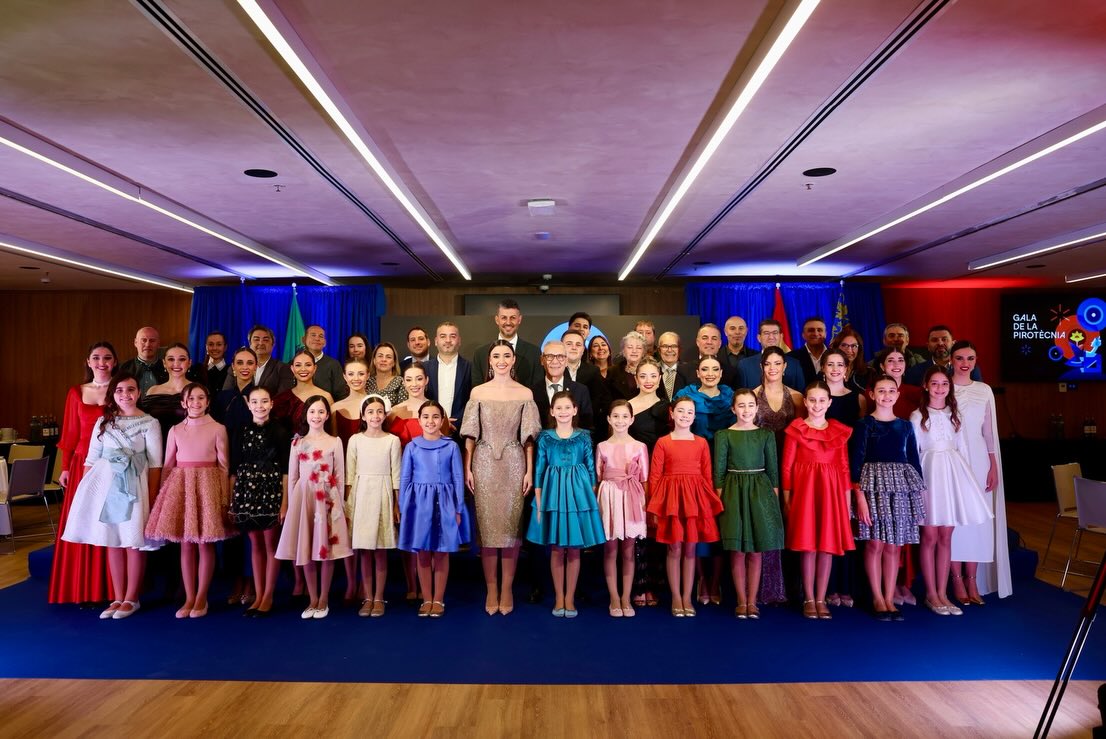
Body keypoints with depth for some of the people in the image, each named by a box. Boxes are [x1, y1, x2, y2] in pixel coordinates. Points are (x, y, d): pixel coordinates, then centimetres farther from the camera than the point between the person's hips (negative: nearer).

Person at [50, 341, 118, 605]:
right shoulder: (76, 393, 9)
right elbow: (71, 433, 8)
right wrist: (65, 467, 3)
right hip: (83, 464, 2)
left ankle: (110, 589, 11)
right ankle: (82, 590, 16)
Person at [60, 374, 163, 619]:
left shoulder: (150, 423, 0)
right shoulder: (103, 422, 12)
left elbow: (155, 464, -3)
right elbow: (92, 458, 13)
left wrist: (152, 497, -8)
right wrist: (84, 488, 6)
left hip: (134, 486, -4)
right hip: (105, 483, 4)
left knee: (134, 541, -1)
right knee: (112, 541, 8)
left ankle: (131, 599, 11)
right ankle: (118, 598, 16)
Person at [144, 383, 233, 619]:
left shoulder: (218, 428, 0)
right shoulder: (175, 430, 9)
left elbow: (223, 465, -1)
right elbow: (168, 465, 11)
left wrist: (225, 498, -5)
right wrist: (163, 493, 4)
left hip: (207, 484, -3)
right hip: (180, 485, 3)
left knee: (205, 543, 0)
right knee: (185, 544, 5)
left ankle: (201, 598, 11)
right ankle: (189, 598, 14)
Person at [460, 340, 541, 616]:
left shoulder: (525, 393, 4)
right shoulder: (478, 392, 4)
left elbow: (528, 437, 3)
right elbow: (470, 435, 4)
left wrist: (529, 471, -1)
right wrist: (467, 468, -1)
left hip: (513, 464, 0)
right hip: (484, 464, 0)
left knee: (511, 524, 3)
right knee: (487, 525, 2)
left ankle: (506, 589, 12)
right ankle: (491, 589, 12)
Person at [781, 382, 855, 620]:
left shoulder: (839, 431, 9)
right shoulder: (795, 430, 1)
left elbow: (844, 466, 8)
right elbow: (787, 466, 0)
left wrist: (847, 497, 4)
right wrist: (787, 497, -6)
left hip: (830, 489, 3)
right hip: (804, 487, -2)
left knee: (828, 545, 4)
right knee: (808, 546, 0)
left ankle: (821, 599, 12)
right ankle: (809, 599, 10)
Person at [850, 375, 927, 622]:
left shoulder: (905, 426, 11)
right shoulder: (864, 424, -1)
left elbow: (914, 460, 14)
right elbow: (856, 460, -6)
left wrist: (920, 493, 9)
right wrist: (859, 495, -13)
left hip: (902, 486, 4)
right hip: (874, 485, -3)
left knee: (893, 546, 6)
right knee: (875, 544, -1)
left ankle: (889, 599, 15)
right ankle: (877, 599, 12)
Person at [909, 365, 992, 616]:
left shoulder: (954, 415, 13)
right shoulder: (918, 416, 0)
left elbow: (962, 448, 14)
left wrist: (965, 476, 7)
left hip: (952, 472, 4)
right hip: (928, 473, -4)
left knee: (945, 536, 5)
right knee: (930, 536, -1)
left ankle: (942, 593, 11)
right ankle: (931, 595, 8)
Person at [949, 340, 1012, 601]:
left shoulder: (984, 390, 9)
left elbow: (990, 432, 11)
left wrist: (994, 467, 6)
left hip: (978, 460, 3)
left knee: (977, 519, 4)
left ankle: (972, 581, 13)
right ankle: (958, 581, 6)